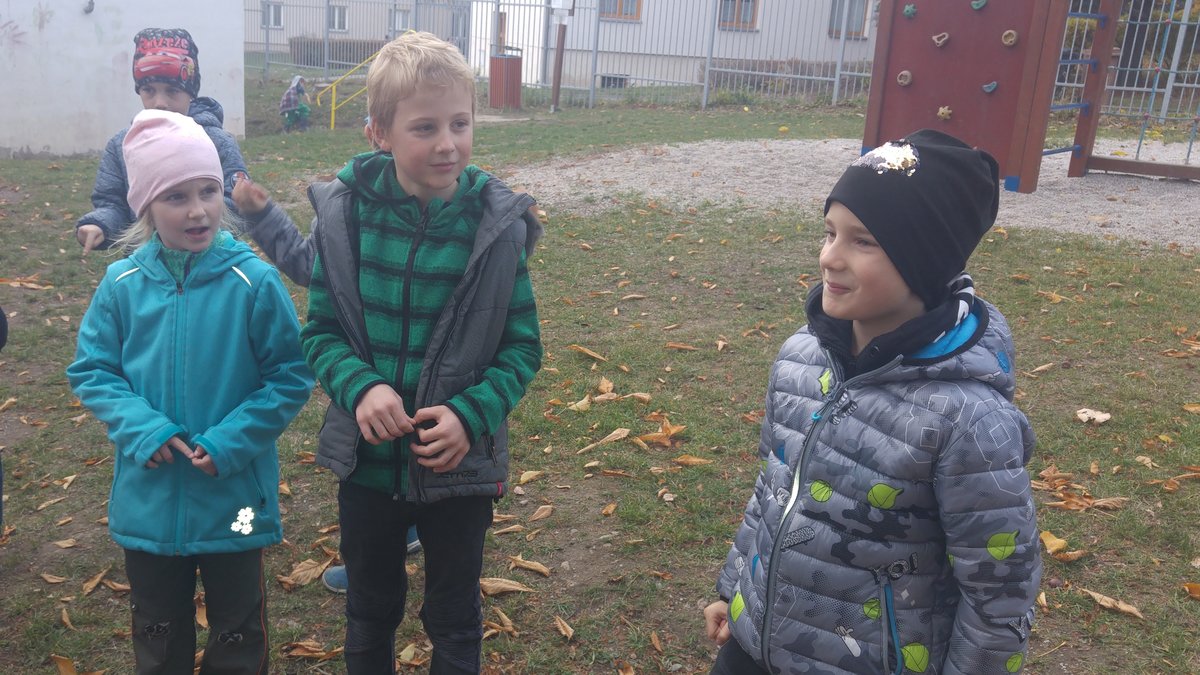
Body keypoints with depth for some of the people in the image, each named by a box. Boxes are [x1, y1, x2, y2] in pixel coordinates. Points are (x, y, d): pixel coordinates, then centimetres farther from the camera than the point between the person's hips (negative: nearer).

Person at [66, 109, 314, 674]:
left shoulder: (253, 281, -14)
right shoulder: (123, 283, -6)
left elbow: (291, 378, -9)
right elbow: (91, 370, 2)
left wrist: (232, 441, -18)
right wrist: (140, 427, -15)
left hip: (234, 499, -2)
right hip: (147, 500, 3)